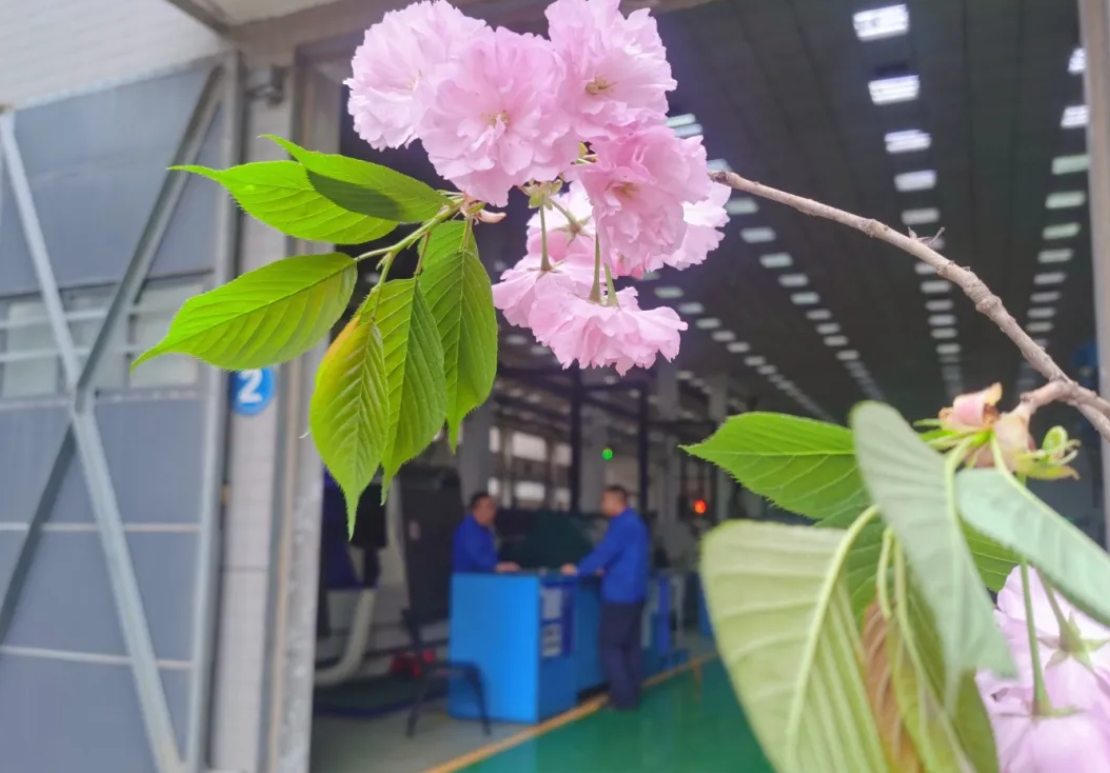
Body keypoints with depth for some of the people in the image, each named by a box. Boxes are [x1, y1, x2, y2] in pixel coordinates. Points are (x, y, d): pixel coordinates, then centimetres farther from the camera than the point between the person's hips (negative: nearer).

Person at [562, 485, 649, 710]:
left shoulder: (621, 523, -15)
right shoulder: (636, 522, 15)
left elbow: (605, 551, -20)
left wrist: (579, 569, -9)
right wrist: (607, 570, 23)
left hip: (620, 593, -10)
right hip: (634, 592, 10)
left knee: (610, 645, -4)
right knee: (631, 644, 13)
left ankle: (623, 697, -5)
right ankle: (632, 694, 17)